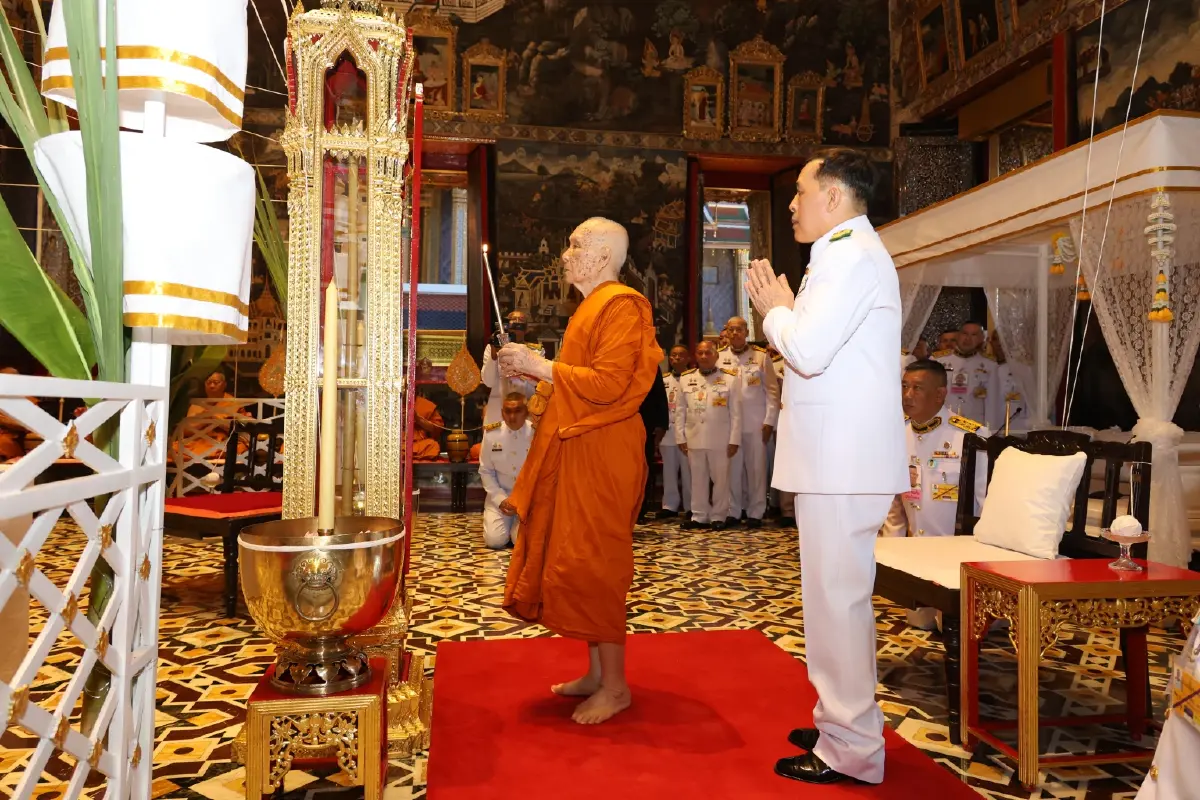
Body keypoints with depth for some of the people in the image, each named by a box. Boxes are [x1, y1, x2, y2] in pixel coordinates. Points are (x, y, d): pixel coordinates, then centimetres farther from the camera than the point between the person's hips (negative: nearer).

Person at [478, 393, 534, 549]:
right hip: (500, 495, 2)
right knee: (495, 540, -13)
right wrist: (500, 499, -11)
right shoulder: (491, 433, -8)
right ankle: (508, 522, 21)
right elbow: (486, 471, 0)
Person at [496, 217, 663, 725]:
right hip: (577, 450, 10)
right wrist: (533, 371, 12)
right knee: (577, 560, 12)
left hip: (600, 455, -10)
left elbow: (608, 383, -21)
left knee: (590, 565, -6)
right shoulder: (591, 307, 19)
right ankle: (596, 673, 23)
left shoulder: (620, 306, -12)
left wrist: (540, 366, -16)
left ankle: (615, 686, 7)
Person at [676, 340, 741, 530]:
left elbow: (736, 413, -2)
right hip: (694, 439, 3)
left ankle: (718, 516, 16)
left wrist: (734, 440, -5)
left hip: (720, 440, -2)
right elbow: (680, 411, 8)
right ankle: (699, 516, 18)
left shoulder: (730, 379, -2)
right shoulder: (685, 379, 7)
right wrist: (681, 438, 4)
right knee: (698, 479, 10)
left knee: (720, 479, 5)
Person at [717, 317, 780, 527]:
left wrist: (769, 421, -4)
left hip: (756, 423, -1)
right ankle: (733, 512, 14)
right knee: (732, 468, 5)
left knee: (756, 468, 3)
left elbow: (772, 390, 1)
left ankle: (755, 513, 12)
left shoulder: (761, 355, 2)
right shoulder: (719, 358, 6)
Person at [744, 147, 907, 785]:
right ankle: (844, 723, 31)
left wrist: (776, 310, -5)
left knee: (837, 596, -4)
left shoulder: (849, 254, -13)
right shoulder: (850, 251, 21)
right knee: (837, 593, 18)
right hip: (839, 452, 11)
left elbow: (808, 350, -22)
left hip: (841, 460, -11)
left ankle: (850, 750, 8)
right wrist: (785, 311, 9)